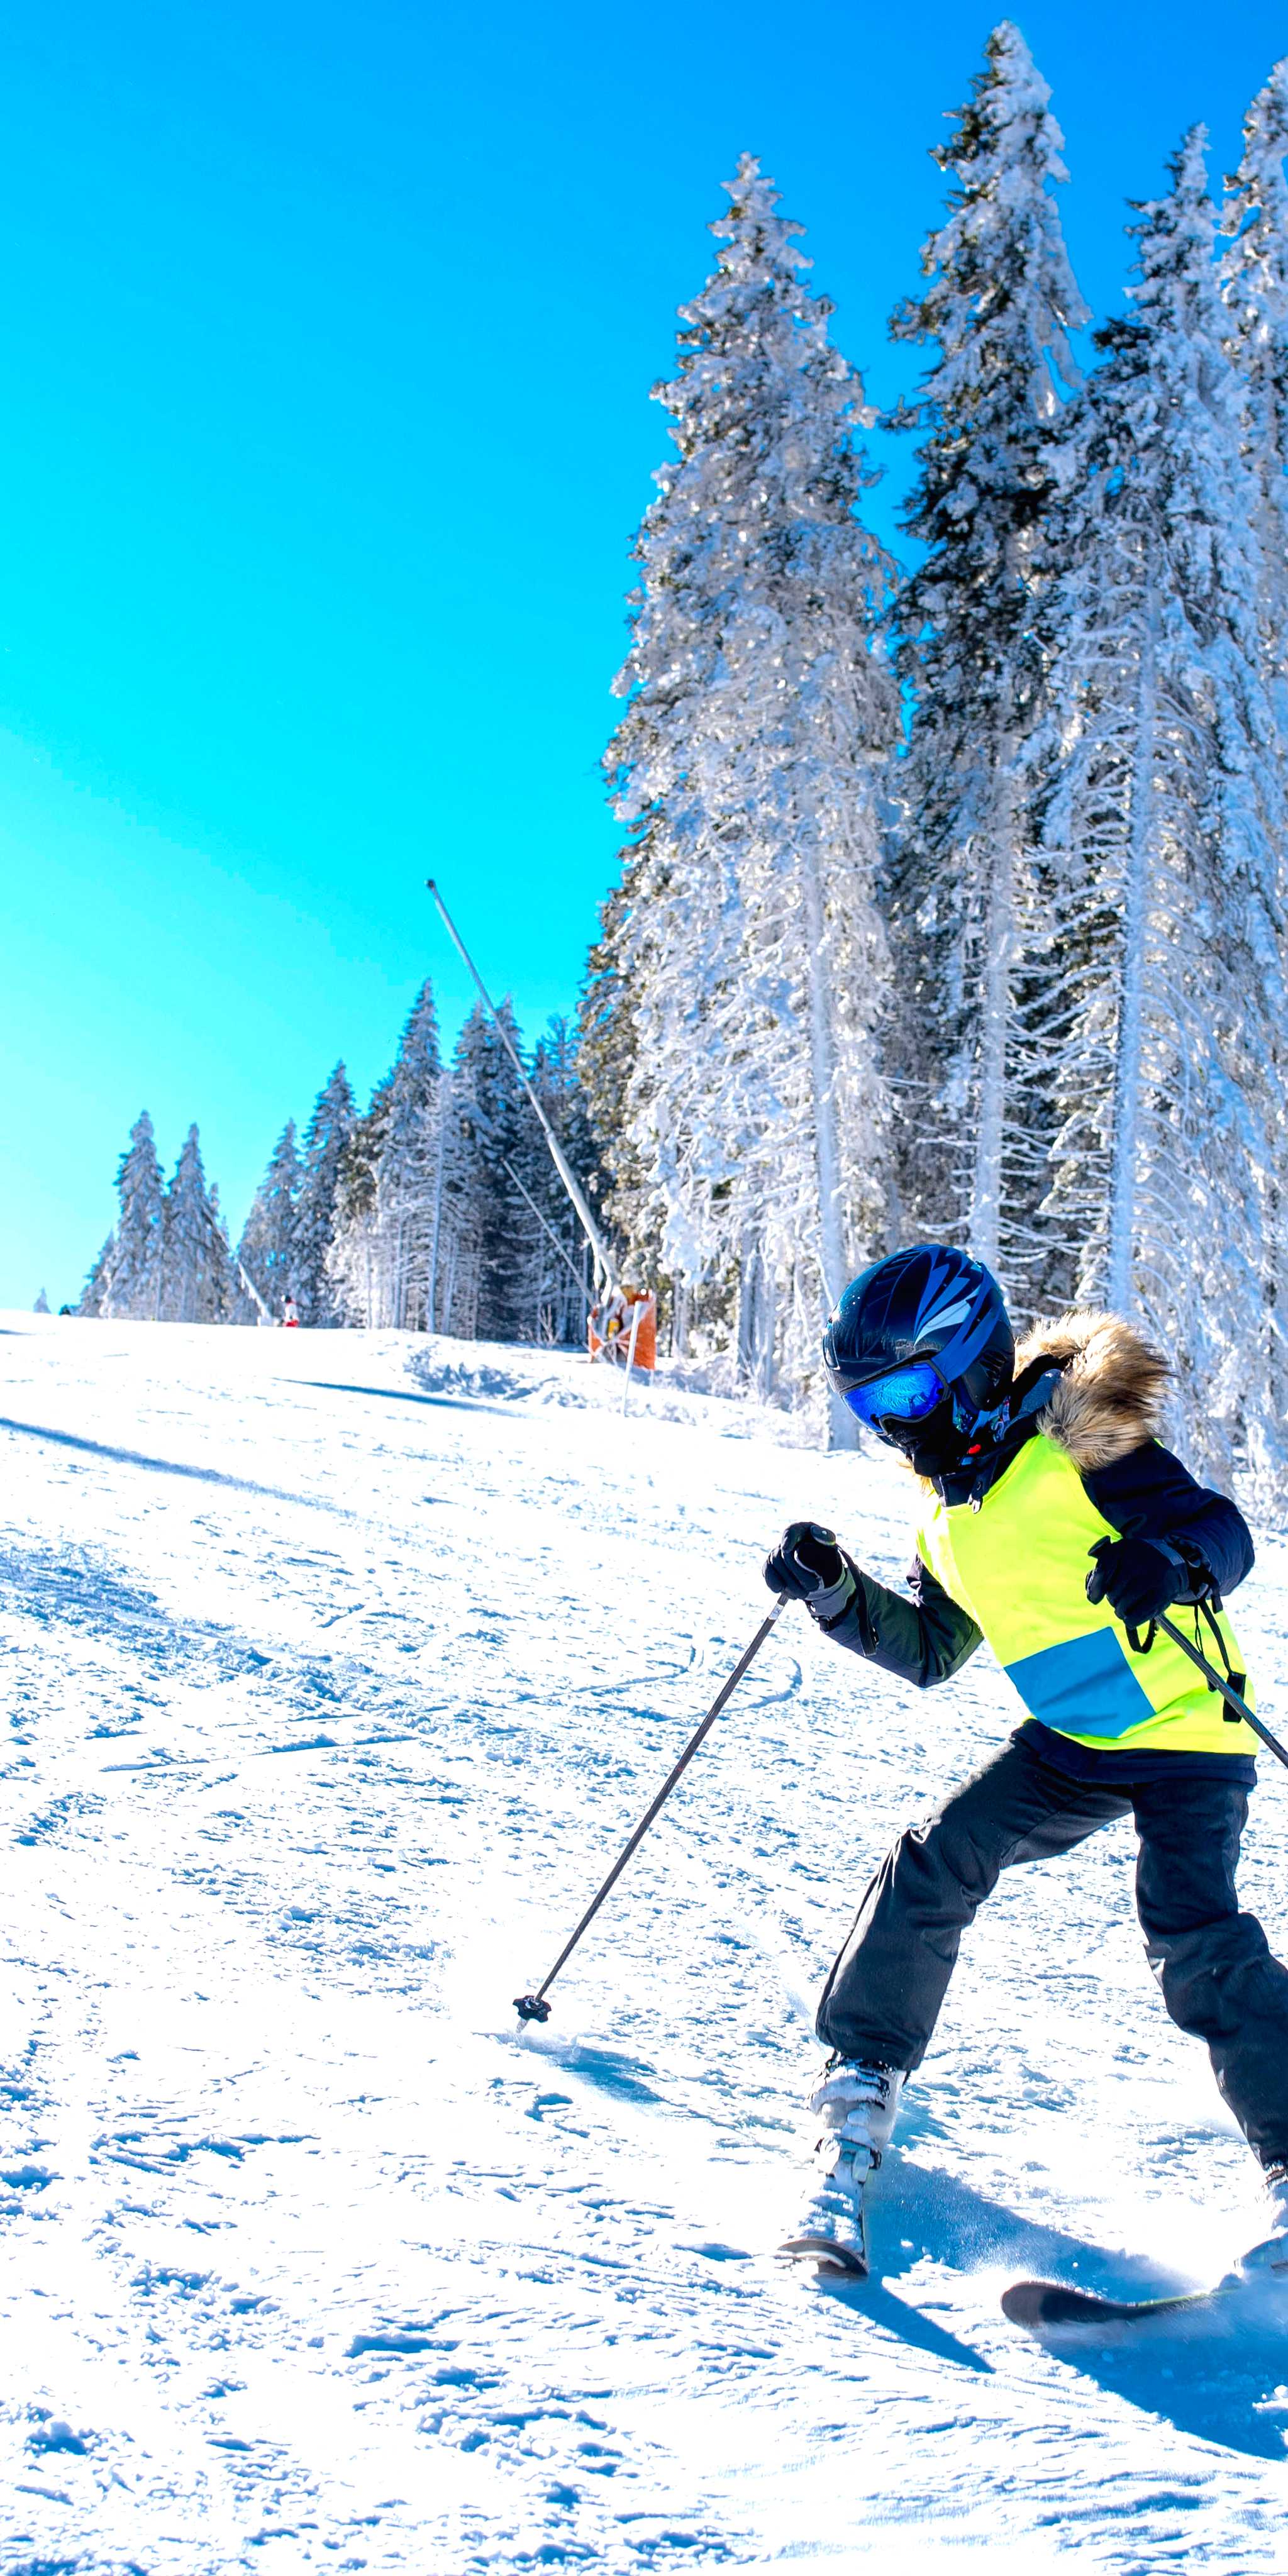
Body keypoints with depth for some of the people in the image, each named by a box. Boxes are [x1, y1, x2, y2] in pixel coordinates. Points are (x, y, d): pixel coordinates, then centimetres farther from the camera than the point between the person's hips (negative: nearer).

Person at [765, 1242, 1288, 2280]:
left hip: (1187, 1734, -7)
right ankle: (860, 2093, 4)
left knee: (1193, 1937, -19)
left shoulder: (1075, 1440, -16)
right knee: (932, 1865, -8)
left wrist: (1169, 1560, -44)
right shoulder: (950, 1501, 7)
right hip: (1070, 1745, 7)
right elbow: (931, 1651, 14)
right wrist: (838, 1593, -1)